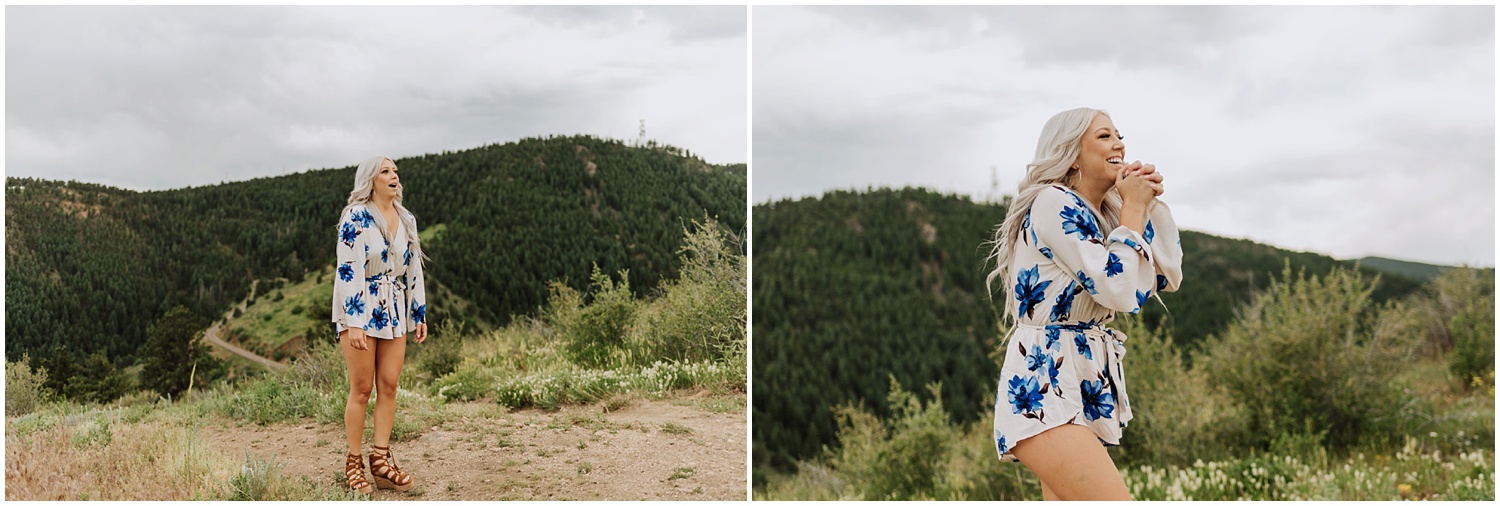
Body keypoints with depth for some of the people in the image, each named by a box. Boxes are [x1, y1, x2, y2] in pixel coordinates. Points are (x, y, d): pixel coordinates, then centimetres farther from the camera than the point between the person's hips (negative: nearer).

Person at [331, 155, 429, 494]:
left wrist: (420, 314, 12)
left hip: (394, 311, 6)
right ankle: (354, 464, 7)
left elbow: (414, 270, 14)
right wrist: (354, 323, -20)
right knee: (362, 389, -3)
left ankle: (381, 461, 8)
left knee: (389, 386, 3)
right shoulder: (356, 217, -10)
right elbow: (348, 271, -15)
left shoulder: (407, 220, 10)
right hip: (360, 310, -6)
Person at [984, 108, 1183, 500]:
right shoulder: (1054, 203, -12)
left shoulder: (1102, 216, 16)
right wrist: (1133, 206, -7)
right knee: (1114, 496, -19)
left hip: (1086, 386, 10)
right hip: (1042, 385, -10)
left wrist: (1151, 202, 8)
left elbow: (1168, 278, 15)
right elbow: (1121, 289, -18)